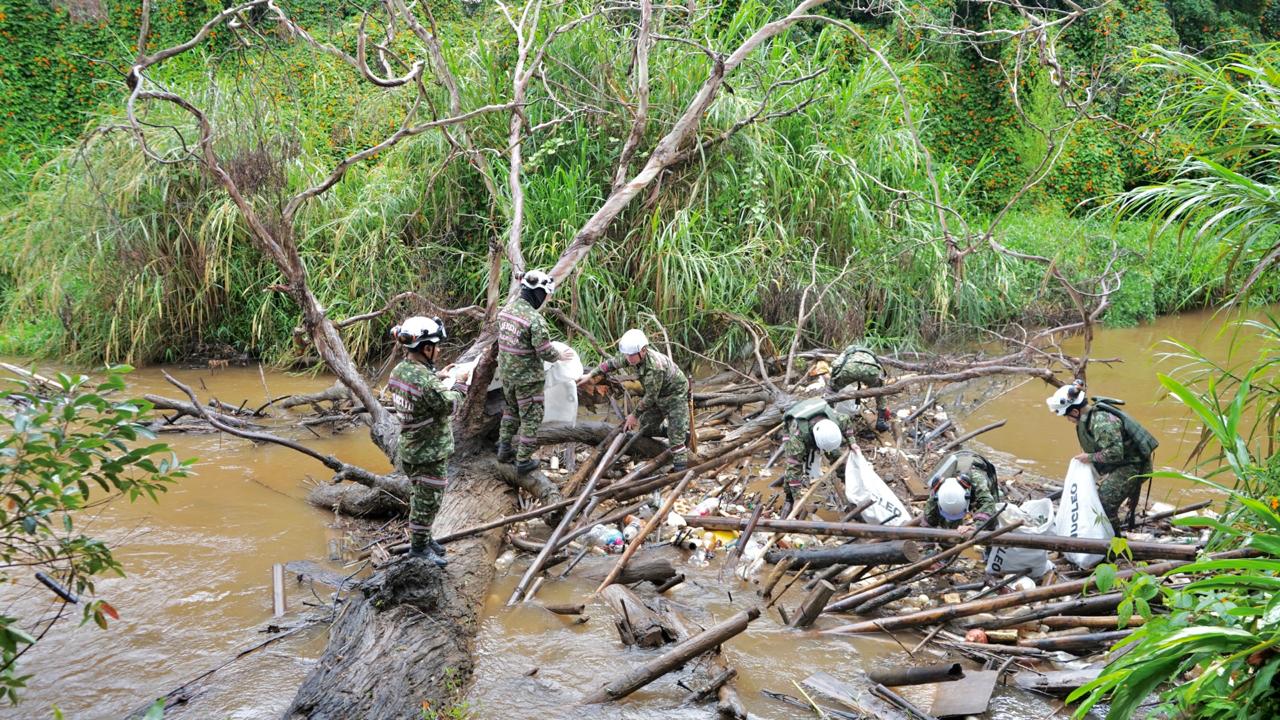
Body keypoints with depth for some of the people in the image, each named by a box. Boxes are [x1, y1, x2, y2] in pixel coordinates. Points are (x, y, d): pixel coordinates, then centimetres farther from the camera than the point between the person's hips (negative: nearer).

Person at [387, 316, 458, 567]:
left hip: (409, 449, 9)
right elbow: (449, 406, -20)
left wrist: (440, 377, 6)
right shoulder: (426, 381, -30)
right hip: (431, 454, -9)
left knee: (418, 496, 23)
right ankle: (419, 547, 17)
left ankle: (422, 539, 37)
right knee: (427, 500, 6)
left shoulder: (399, 371, -1)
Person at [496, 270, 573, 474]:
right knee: (531, 418, 7)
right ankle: (523, 461, 12)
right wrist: (560, 356, -1)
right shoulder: (535, 319, -25)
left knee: (511, 409, 28)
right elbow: (545, 352, -21)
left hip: (506, 373, 7)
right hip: (527, 378, -7)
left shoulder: (506, 311, -2)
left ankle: (504, 448, 32)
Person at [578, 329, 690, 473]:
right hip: (659, 396, 9)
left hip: (675, 395, -9)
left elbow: (650, 396, -30)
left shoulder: (655, 366, -40)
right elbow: (612, 363, 3)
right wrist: (591, 375, 8)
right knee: (646, 426, 14)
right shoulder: (631, 356, -15)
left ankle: (681, 467, -9)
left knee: (676, 433, -14)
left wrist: (635, 415, -19)